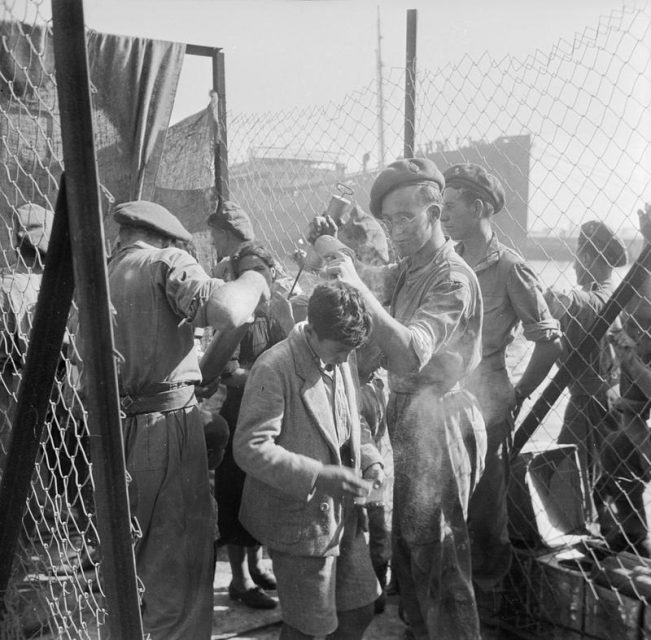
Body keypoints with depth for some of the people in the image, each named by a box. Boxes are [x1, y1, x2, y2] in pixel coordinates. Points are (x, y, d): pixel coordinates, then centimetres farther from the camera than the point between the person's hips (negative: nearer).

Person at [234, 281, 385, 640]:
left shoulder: (340, 362, 2)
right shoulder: (274, 369, -22)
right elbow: (250, 448, -24)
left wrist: (369, 461, -2)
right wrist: (317, 476, -29)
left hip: (344, 515, 7)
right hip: (300, 520, -7)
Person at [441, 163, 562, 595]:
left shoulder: (509, 268, -10)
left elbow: (549, 343, -7)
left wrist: (518, 395, -4)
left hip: (485, 408, -5)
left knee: (484, 510, 7)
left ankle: (487, 592, 31)